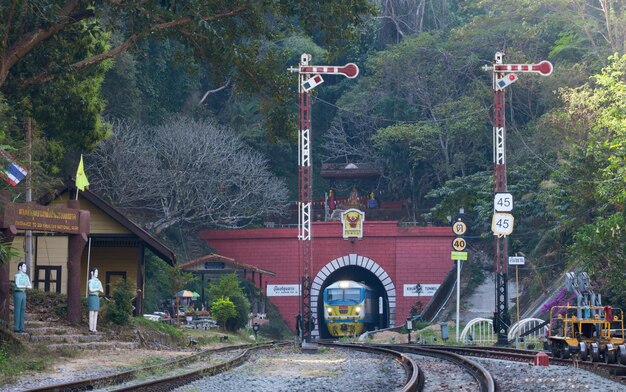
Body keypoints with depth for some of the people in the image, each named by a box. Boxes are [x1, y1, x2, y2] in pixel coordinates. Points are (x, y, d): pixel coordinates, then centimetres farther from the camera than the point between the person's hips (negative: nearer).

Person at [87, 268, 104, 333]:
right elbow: (91, 290, -18)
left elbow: (102, 291, 10)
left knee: (96, 314, 5)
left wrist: (100, 290, -11)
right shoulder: (90, 281, -6)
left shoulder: (98, 281, 14)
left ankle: (94, 328, 6)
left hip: (97, 298, 7)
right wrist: (98, 289, -18)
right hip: (92, 297, -7)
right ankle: (91, 328, -5)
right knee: (91, 314, -7)